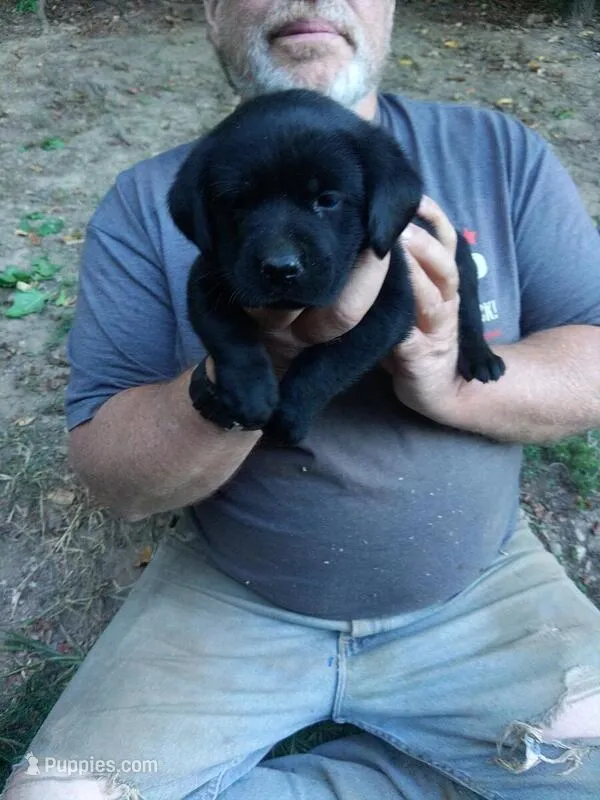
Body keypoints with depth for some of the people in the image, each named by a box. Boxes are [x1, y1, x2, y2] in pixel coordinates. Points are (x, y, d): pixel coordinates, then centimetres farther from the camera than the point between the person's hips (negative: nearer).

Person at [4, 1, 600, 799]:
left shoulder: (501, 154, -3)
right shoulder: (150, 202, -8)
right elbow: (116, 479, -13)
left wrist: (455, 383, -25)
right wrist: (264, 348, -32)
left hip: (478, 589, 2)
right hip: (229, 601, 0)